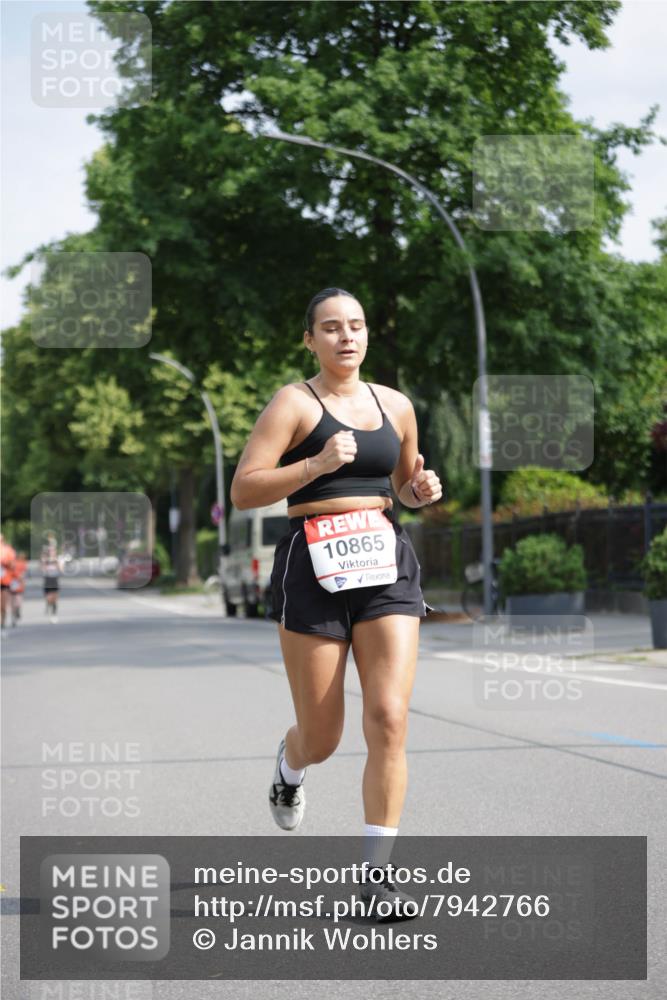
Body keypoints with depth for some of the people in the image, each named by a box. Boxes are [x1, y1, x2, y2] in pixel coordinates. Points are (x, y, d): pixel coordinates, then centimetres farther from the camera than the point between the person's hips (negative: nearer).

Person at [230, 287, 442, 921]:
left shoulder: (395, 406, 13)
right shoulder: (294, 403, -3)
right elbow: (243, 491, -10)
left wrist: (423, 489, 4)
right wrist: (316, 464, -21)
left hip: (387, 564, 3)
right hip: (314, 566, -3)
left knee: (389, 721, -11)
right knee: (321, 738, 5)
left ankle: (376, 870, -3)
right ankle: (289, 770, 44)